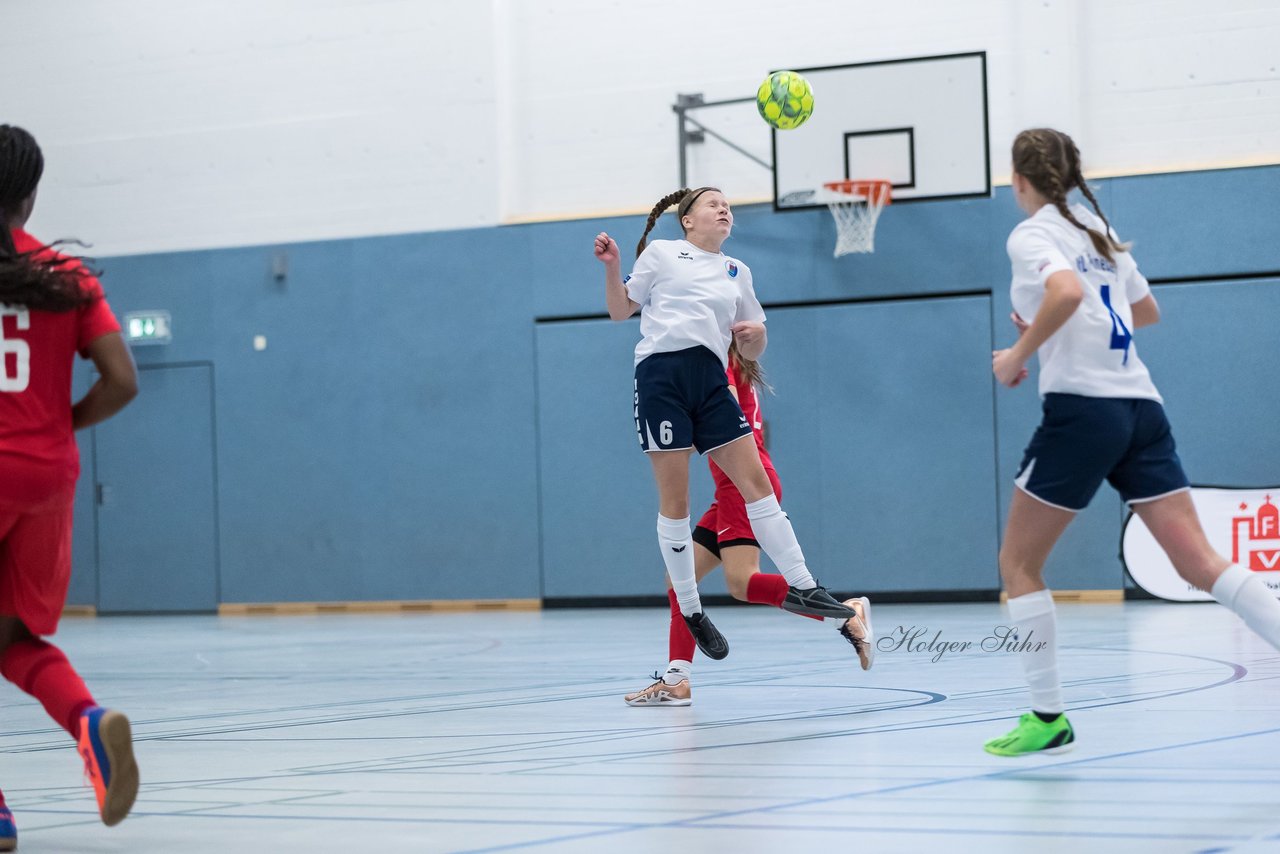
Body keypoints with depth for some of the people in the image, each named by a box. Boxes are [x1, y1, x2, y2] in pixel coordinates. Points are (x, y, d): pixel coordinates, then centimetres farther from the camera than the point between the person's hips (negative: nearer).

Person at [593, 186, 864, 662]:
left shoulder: (737, 273, 21)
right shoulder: (661, 254, 10)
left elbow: (752, 352, 22)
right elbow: (620, 311, 11)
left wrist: (757, 333, 0)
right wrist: (612, 267, -4)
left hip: (711, 382, 4)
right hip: (662, 373, -4)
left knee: (756, 482, -2)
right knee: (674, 498, -4)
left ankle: (801, 587, 3)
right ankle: (690, 611, 4)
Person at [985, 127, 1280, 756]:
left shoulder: (1031, 235, -4)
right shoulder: (1097, 230, 19)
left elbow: (1066, 292, -25)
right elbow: (1146, 312, 32)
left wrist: (1018, 355, -12)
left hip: (1081, 409, -7)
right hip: (1140, 408, 7)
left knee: (1018, 564, 8)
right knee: (1199, 562, -2)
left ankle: (1048, 717, 5)